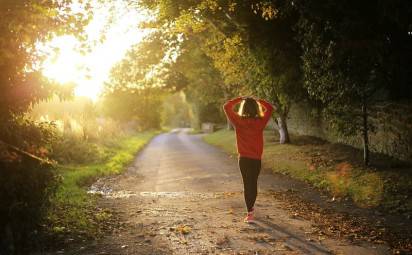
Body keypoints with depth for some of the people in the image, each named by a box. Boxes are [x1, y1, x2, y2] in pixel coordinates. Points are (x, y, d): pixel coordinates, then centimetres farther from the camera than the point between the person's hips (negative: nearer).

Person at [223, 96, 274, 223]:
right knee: (253, 183, 15)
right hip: (257, 159, 1)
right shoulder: (260, 122, -7)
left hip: (244, 158, -1)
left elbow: (226, 107, 0)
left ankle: (250, 213, 1)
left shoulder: (239, 121, -10)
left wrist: (239, 99, 3)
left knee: (247, 184, 6)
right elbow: (269, 108, 8)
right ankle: (251, 208, 28)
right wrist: (259, 101, 7)